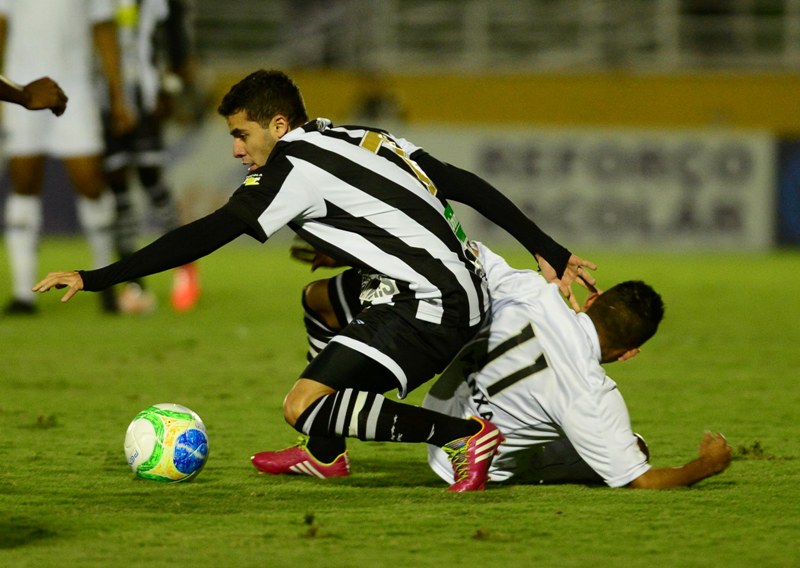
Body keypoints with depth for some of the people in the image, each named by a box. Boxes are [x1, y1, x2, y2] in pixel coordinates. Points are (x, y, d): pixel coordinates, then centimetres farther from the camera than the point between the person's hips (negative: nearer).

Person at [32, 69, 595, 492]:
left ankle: (463, 434, -17)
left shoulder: (295, 165, -7)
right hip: (470, 291, 10)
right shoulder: (364, 138, 18)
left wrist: (96, 279, -7)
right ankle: (326, 455, 33)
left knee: (303, 405, -13)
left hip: (432, 311, -10)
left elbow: (205, 236, -10)